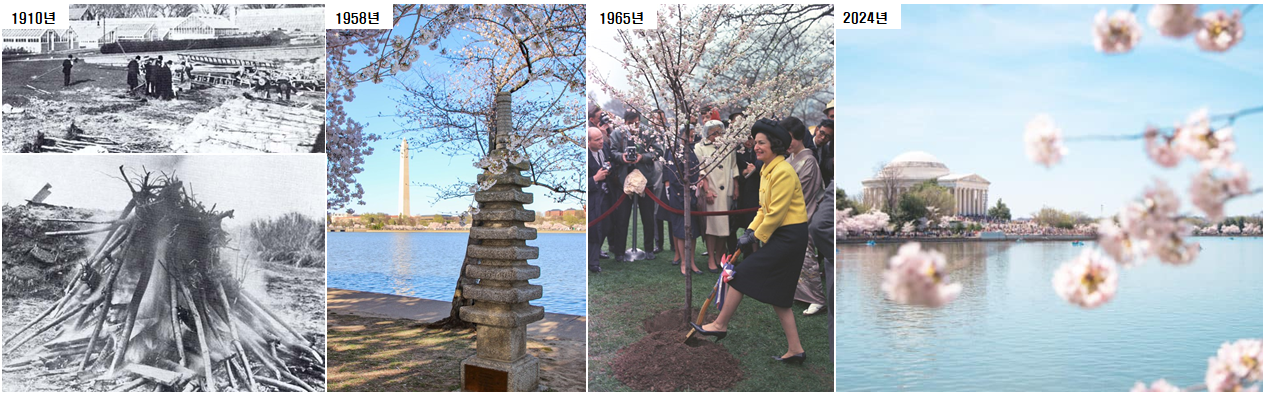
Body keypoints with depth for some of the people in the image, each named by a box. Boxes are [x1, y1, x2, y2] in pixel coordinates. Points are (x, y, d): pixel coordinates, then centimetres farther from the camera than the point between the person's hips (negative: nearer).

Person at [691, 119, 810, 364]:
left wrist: (757, 236, -9)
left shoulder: (783, 171, -18)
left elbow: (776, 213, -19)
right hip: (781, 236, 10)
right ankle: (795, 350, 15)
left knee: (742, 273, -5)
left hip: (789, 238, -10)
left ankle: (720, 325, 9)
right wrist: (751, 230, 7)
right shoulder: (766, 171, 13)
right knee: (776, 295, 10)